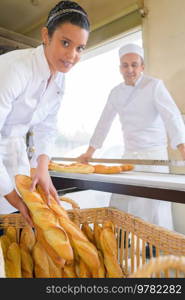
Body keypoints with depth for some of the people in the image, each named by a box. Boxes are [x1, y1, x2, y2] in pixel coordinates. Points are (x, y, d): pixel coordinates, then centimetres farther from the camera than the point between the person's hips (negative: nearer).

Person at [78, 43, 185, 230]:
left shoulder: (154, 85, -6)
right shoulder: (116, 92, 10)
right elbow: (104, 121, 13)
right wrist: (90, 151, 12)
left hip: (153, 154, -5)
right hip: (129, 155, 5)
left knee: (153, 207, -9)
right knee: (120, 205, 8)